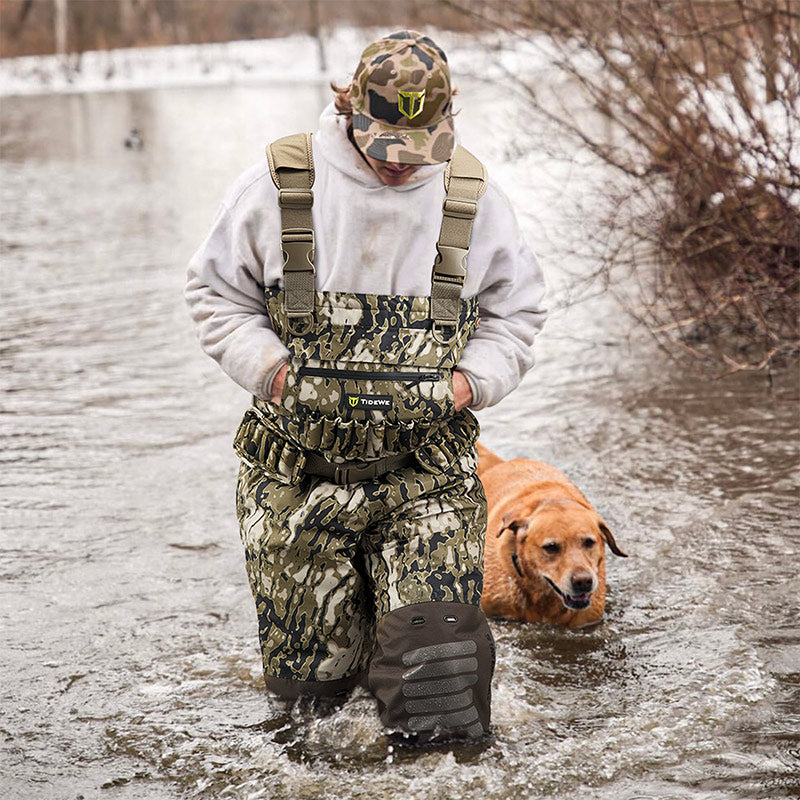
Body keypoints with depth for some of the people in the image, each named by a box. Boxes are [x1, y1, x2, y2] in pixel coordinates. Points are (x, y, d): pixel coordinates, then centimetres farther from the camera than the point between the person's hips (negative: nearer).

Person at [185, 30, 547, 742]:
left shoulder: (473, 198, 0)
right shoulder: (280, 186, -5)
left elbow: (516, 312, 11)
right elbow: (217, 294, 5)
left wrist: (468, 382, -7)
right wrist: (275, 371, -11)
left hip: (425, 470, 0)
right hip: (297, 470, 0)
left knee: (434, 657, -14)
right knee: (307, 674, 5)